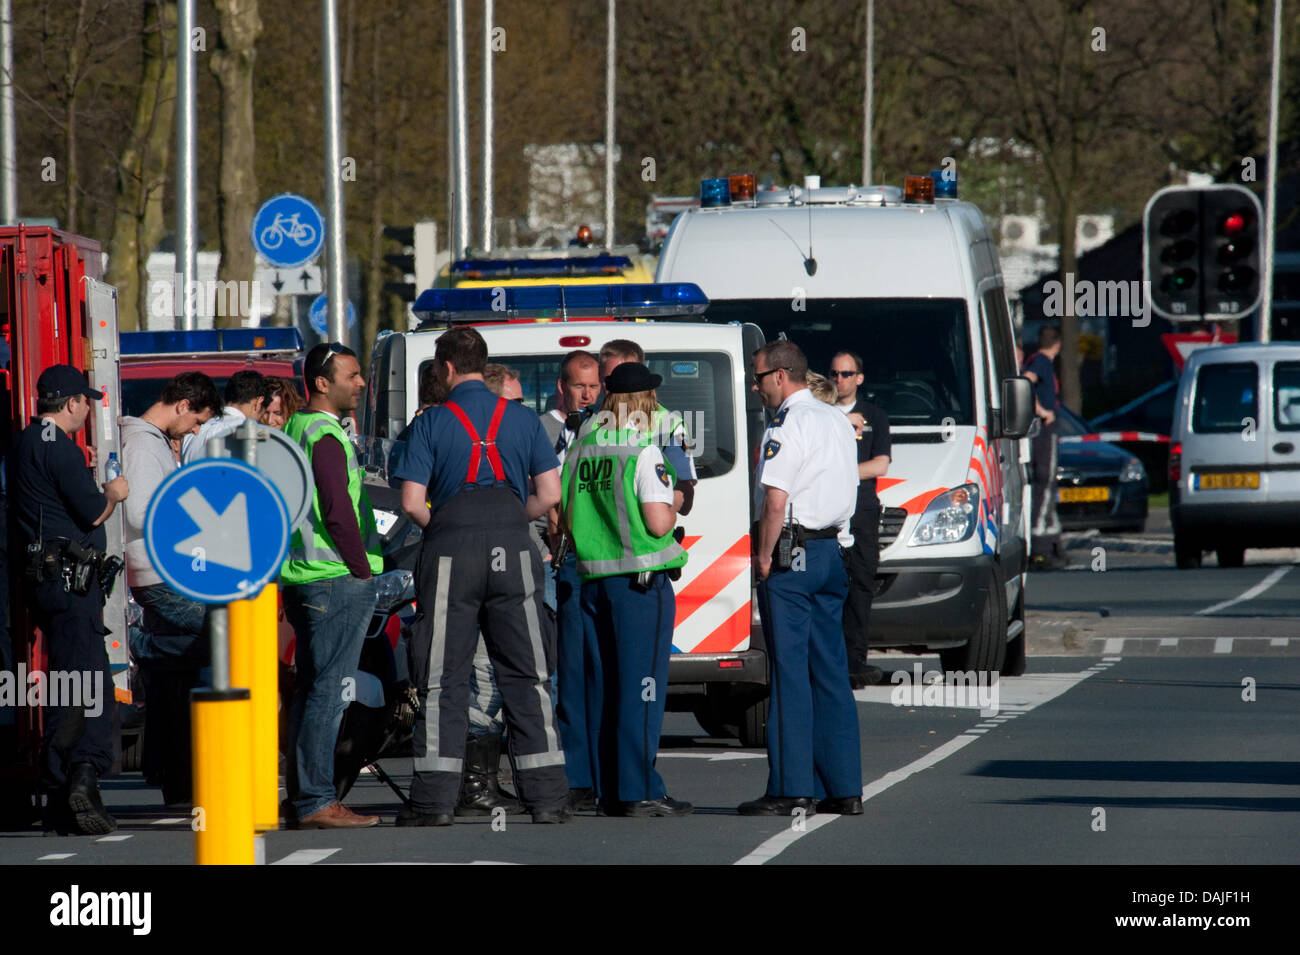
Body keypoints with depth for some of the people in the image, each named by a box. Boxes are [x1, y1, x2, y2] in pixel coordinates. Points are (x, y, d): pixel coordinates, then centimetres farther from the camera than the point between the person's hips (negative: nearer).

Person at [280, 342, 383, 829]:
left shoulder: (295, 430, 17)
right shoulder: (325, 436, -13)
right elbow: (338, 512, -21)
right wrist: (362, 569, -12)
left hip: (301, 576, 10)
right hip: (338, 579, -10)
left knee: (312, 688, 13)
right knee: (330, 691, -10)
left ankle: (302, 796, 16)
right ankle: (315, 802, -12)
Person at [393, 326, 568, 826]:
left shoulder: (431, 424, 0)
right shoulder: (522, 418, 8)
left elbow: (412, 502, -6)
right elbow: (549, 494, 4)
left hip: (451, 556, -2)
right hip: (512, 553, 2)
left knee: (442, 678, 2)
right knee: (525, 676, 6)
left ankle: (435, 798, -3)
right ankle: (546, 797, 2)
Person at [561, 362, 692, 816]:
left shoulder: (582, 449, 8)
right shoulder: (644, 451, -11)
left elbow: (567, 520, 13)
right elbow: (658, 522, -16)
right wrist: (674, 503, 4)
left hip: (594, 577, 6)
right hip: (640, 579, -6)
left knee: (603, 686, 11)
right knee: (641, 684, -4)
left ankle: (609, 791, 13)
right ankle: (638, 790, -7)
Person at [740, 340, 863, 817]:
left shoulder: (787, 425, -12)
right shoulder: (838, 421, 15)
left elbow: (775, 501, -19)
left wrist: (763, 557, -11)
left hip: (791, 554, -8)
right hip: (833, 551, 8)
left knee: (789, 673, -7)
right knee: (830, 672, 9)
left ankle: (791, 789, -8)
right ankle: (843, 787, 8)